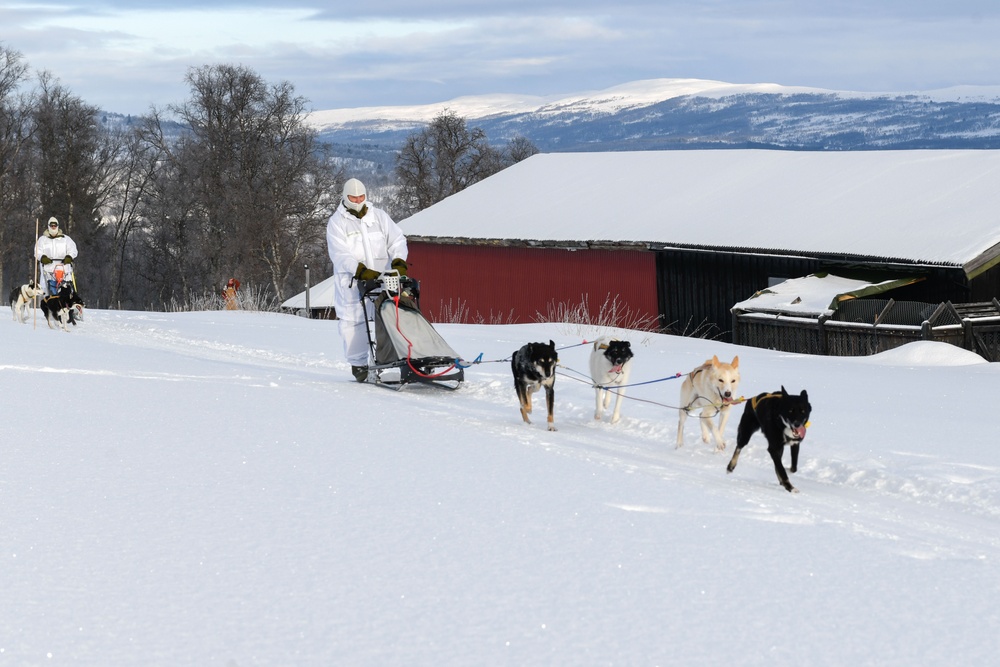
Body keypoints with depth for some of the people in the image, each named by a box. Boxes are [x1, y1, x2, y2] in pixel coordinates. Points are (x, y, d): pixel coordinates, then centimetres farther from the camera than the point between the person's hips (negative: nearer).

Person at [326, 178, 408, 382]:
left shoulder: (379, 216, 12)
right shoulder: (336, 222, 1)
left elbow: (397, 240, 8)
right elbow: (339, 254, -11)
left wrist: (398, 262, -11)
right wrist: (361, 271, -23)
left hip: (383, 279, 3)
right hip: (352, 282, -2)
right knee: (353, 322, -3)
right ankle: (358, 364, 7)